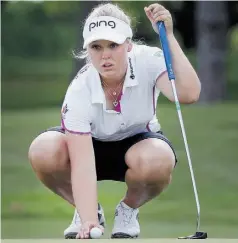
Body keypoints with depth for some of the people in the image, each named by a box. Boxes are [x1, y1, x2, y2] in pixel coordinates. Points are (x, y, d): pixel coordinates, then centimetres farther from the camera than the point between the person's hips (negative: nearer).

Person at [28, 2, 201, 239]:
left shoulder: (147, 60, -26)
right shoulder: (79, 92, -29)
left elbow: (188, 94, -45)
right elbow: (82, 164, -35)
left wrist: (168, 36, -47)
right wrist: (89, 221, -48)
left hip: (138, 142, 0)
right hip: (92, 145, 0)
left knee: (158, 160, -38)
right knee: (42, 151, -32)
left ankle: (128, 209, -2)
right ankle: (86, 211, -2)